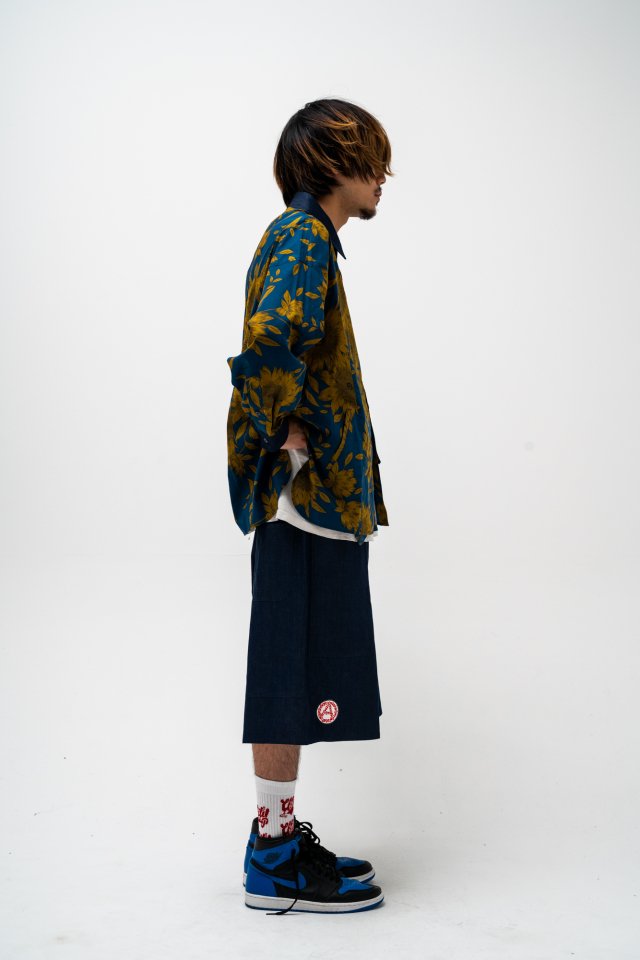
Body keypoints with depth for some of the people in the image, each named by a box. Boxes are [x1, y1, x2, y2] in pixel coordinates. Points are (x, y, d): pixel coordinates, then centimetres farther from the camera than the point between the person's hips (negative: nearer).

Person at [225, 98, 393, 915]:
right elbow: (268, 346, -29)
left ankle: (279, 833, 24)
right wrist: (289, 438, -18)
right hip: (304, 491, -10)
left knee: (298, 669, 13)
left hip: (314, 493, 10)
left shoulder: (304, 235, 19)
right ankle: (276, 862, 6)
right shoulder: (303, 237, -12)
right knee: (293, 666, -4)